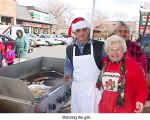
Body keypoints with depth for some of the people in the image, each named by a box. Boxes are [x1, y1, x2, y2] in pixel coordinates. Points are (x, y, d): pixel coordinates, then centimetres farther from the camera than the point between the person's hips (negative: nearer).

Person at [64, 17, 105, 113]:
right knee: (76, 110, 16)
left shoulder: (99, 46, -8)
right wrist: (67, 74, -4)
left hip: (94, 87, -3)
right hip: (77, 87, 4)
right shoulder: (70, 49, 2)